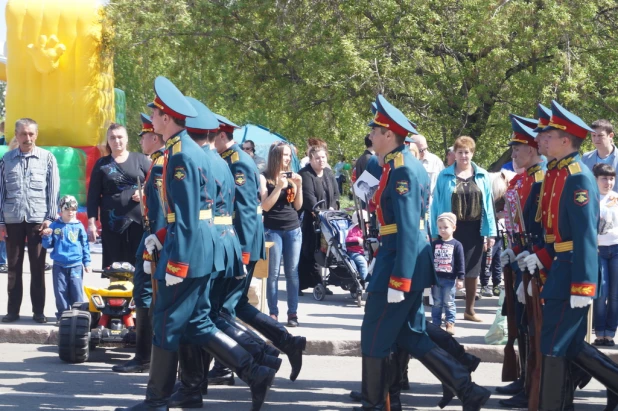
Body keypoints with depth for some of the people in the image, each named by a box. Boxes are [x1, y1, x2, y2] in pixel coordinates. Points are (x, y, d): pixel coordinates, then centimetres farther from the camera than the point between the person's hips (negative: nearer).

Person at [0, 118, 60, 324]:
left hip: (38, 219, -1)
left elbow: (53, 190, 2)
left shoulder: (47, 158, 2)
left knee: (38, 268, 3)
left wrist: (50, 218, -4)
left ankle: (38, 311, 9)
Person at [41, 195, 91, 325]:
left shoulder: (79, 226, 3)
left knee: (77, 291, -3)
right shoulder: (55, 226, 4)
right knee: (61, 291, 3)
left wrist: (87, 262, 5)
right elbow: (48, 245, 9)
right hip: (59, 265, 1)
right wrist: (46, 237, -12)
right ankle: (62, 315, 12)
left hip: (76, 265, -1)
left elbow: (85, 245, 8)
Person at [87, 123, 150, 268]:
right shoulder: (102, 164, 9)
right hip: (113, 222, 0)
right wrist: (91, 222, 0)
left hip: (139, 220, 0)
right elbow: (93, 196, 7)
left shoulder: (140, 159, 8)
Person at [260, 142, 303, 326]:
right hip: (273, 230, -3)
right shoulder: (265, 177, -2)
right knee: (273, 273, -4)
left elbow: (298, 206, 8)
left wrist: (299, 185, -5)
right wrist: (278, 186, -18)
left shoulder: (292, 176, 9)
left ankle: (293, 312, 7)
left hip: (293, 229, 4)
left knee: (292, 272, 3)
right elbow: (265, 206, -9)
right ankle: (273, 313, -1)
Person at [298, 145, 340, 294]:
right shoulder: (305, 174, -11)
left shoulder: (329, 173, 13)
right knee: (308, 251, -6)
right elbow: (309, 197, -20)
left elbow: (336, 194, 12)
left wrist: (332, 208, -4)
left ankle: (317, 283, 15)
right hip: (309, 219, -7)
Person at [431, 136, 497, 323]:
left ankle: (469, 309, 20)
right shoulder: (445, 176, -1)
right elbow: (437, 204, -2)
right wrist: (436, 232, -7)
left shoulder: (482, 176, 4)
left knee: (472, 270, 9)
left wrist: (490, 232, -1)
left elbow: (488, 205, 4)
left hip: (474, 229, 2)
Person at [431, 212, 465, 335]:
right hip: (436, 278, 3)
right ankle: (436, 324, 13)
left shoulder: (456, 245, -2)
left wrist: (460, 278, -8)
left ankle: (450, 324, 8)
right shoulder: (434, 244, 6)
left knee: (449, 303, 2)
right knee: (437, 303, 8)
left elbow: (460, 263, -3)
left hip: (450, 279, -3)